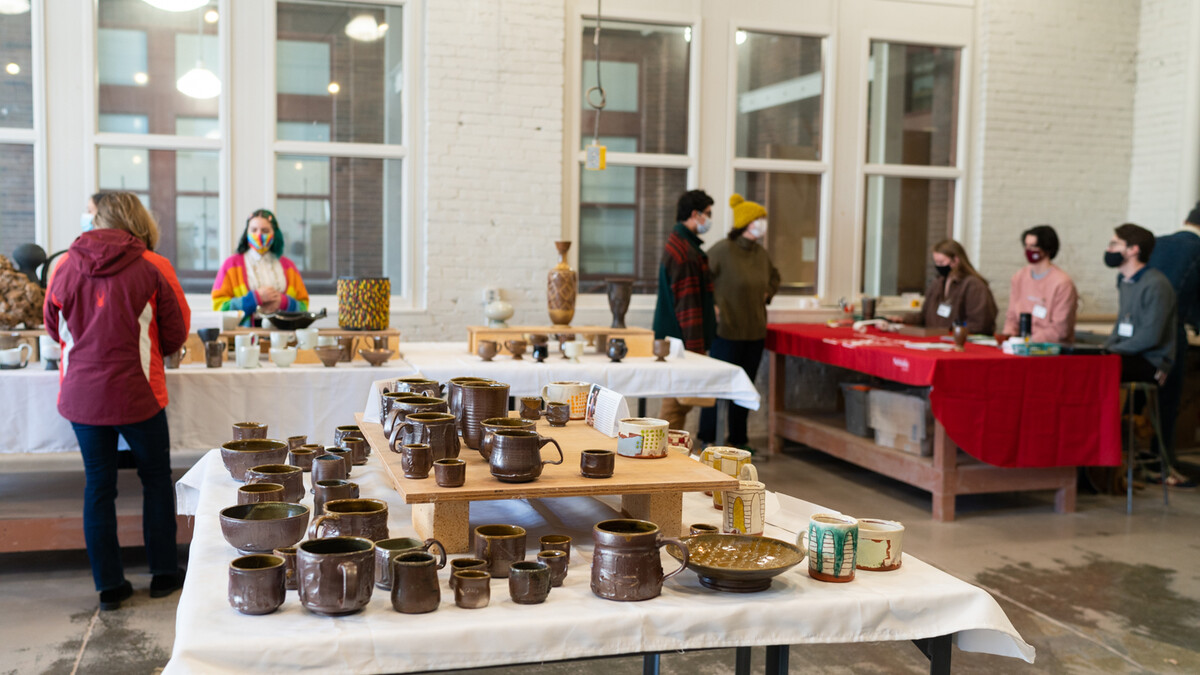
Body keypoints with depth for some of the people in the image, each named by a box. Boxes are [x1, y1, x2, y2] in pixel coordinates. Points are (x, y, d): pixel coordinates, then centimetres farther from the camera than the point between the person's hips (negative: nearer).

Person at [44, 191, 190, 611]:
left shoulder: (65, 266, -2)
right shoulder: (153, 267, -10)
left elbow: (53, 326, 12)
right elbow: (176, 332, -1)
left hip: (81, 395, 2)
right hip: (136, 394, -2)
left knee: (98, 486, 11)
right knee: (156, 480, 15)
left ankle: (109, 585, 16)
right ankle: (163, 574, 22)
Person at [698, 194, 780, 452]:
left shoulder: (761, 254, 9)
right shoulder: (722, 250, -13)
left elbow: (774, 277, 30)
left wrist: (766, 295, 15)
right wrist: (712, 306, -12)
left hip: (755, 331, 7)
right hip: (727, 331, -7)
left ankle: (738, 438, 24)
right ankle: (708, 438, 11)